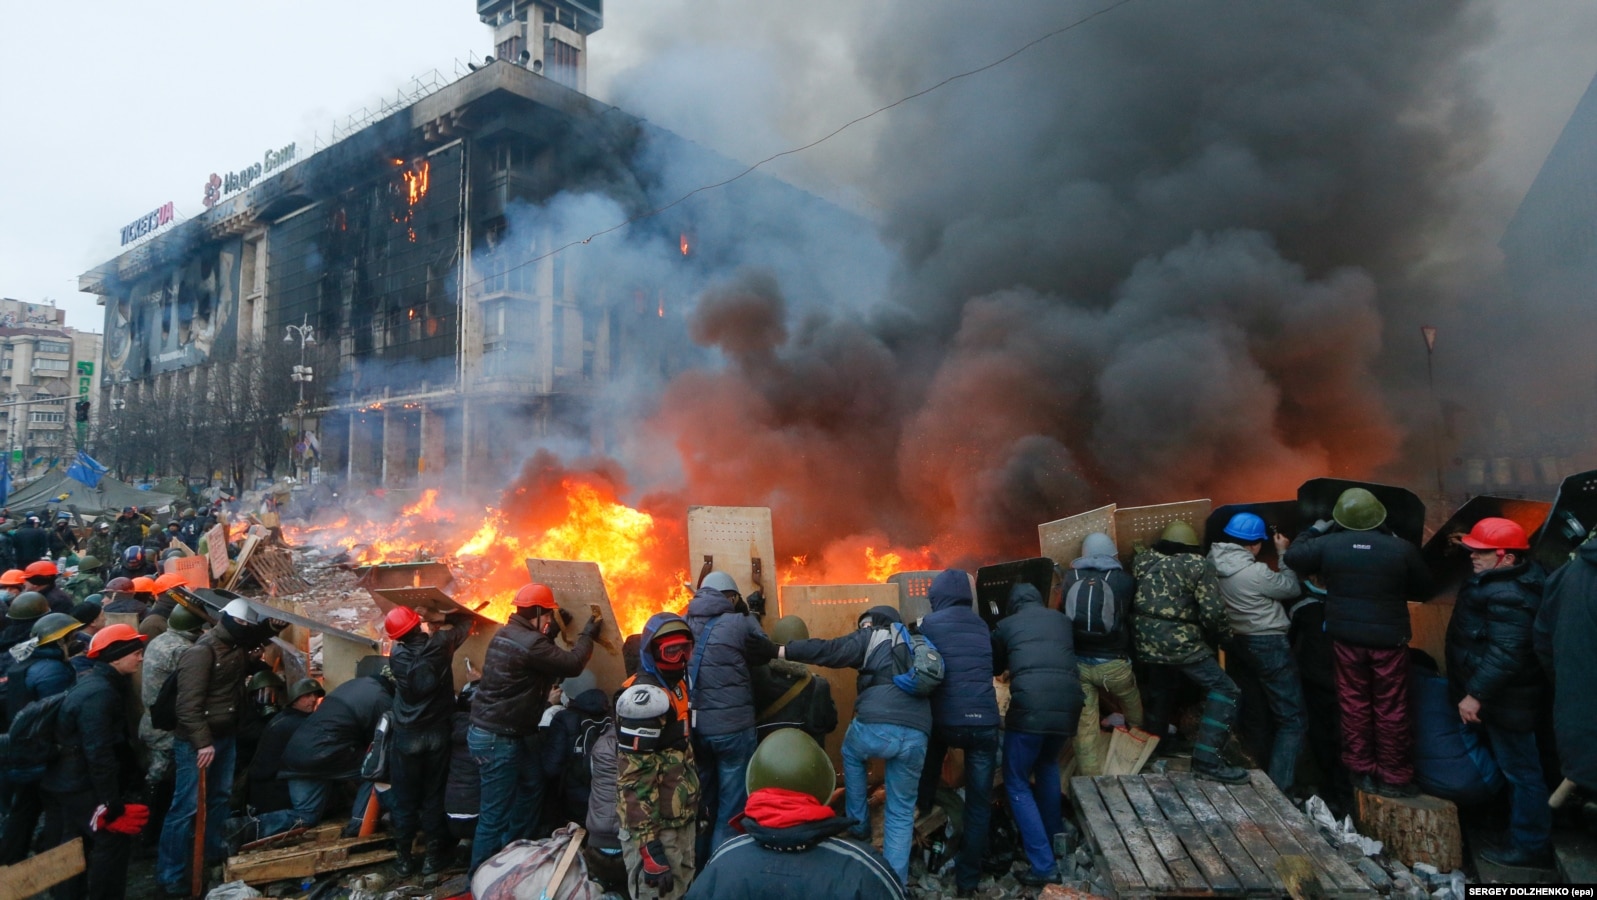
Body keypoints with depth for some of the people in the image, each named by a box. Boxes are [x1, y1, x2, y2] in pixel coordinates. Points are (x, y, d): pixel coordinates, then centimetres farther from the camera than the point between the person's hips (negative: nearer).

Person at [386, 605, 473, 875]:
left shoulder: (396, 654, -10)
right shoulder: (440, 644, -14)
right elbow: (464, 624, 5)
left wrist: (429, 628, 21)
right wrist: (443, 620, 21)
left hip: (406, 735, 1)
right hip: (437, 732, 0)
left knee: (405, 799, 12)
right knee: (433, 797, 10)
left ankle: (404, 858, 21)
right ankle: (433, 856, 19)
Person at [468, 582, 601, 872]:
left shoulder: (507, 634, 6)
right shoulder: (529, 643, -25)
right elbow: (571, 664, -19)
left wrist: (553, 631, 15)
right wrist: (588, 635, -5)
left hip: (514, 734, 11)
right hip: (497, 739, -11)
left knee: (531, 790, 23)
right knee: (496, 814, -2)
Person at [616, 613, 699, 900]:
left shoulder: (676, 685, 8)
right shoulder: (645, 698, -21)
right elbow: (635, 780, -24)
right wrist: (650, 847, -26)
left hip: (681, 821, 9)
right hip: (655, 826, -9)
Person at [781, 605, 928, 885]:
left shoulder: (871, 638, 12)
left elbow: (827, 651, 3)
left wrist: (782, 651, 6)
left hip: (877, 725, -4)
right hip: (917, 734, 4)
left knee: (851, 752, 32)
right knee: (901, 811, 18)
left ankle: (859, 825, 34)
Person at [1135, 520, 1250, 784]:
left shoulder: (1144, 559, 10)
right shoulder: (1197, 565, -4)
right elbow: (1213, 611, -10)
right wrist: (1224, 637, 7)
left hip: (1145, 639, 7)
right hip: (1179, 642, -7)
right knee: (1224, 688, 0)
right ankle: (1207, 759, -8)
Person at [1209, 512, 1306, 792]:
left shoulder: (1213, 562, -3)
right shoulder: (1256, 573, -24)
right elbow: (1292, 589, -8)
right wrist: (1283, 553, 0)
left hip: (1237, 643, 8)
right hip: (1268, 646, -8)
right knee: (1293, 721, 2)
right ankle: (1278, 789, -2)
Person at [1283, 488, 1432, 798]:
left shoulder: (1328, 545, -9)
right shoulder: (1402, 549, -10)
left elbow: (1292, 557, 3)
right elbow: (1423, 589, 2)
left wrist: (1314, 530, 15)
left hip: (1347, 637, 1)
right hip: (1389, 638, -1)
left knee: (1354, 705, 11)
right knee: (1391, 710, 8)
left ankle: (1361, 772, 19)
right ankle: (1394, 778, 16)